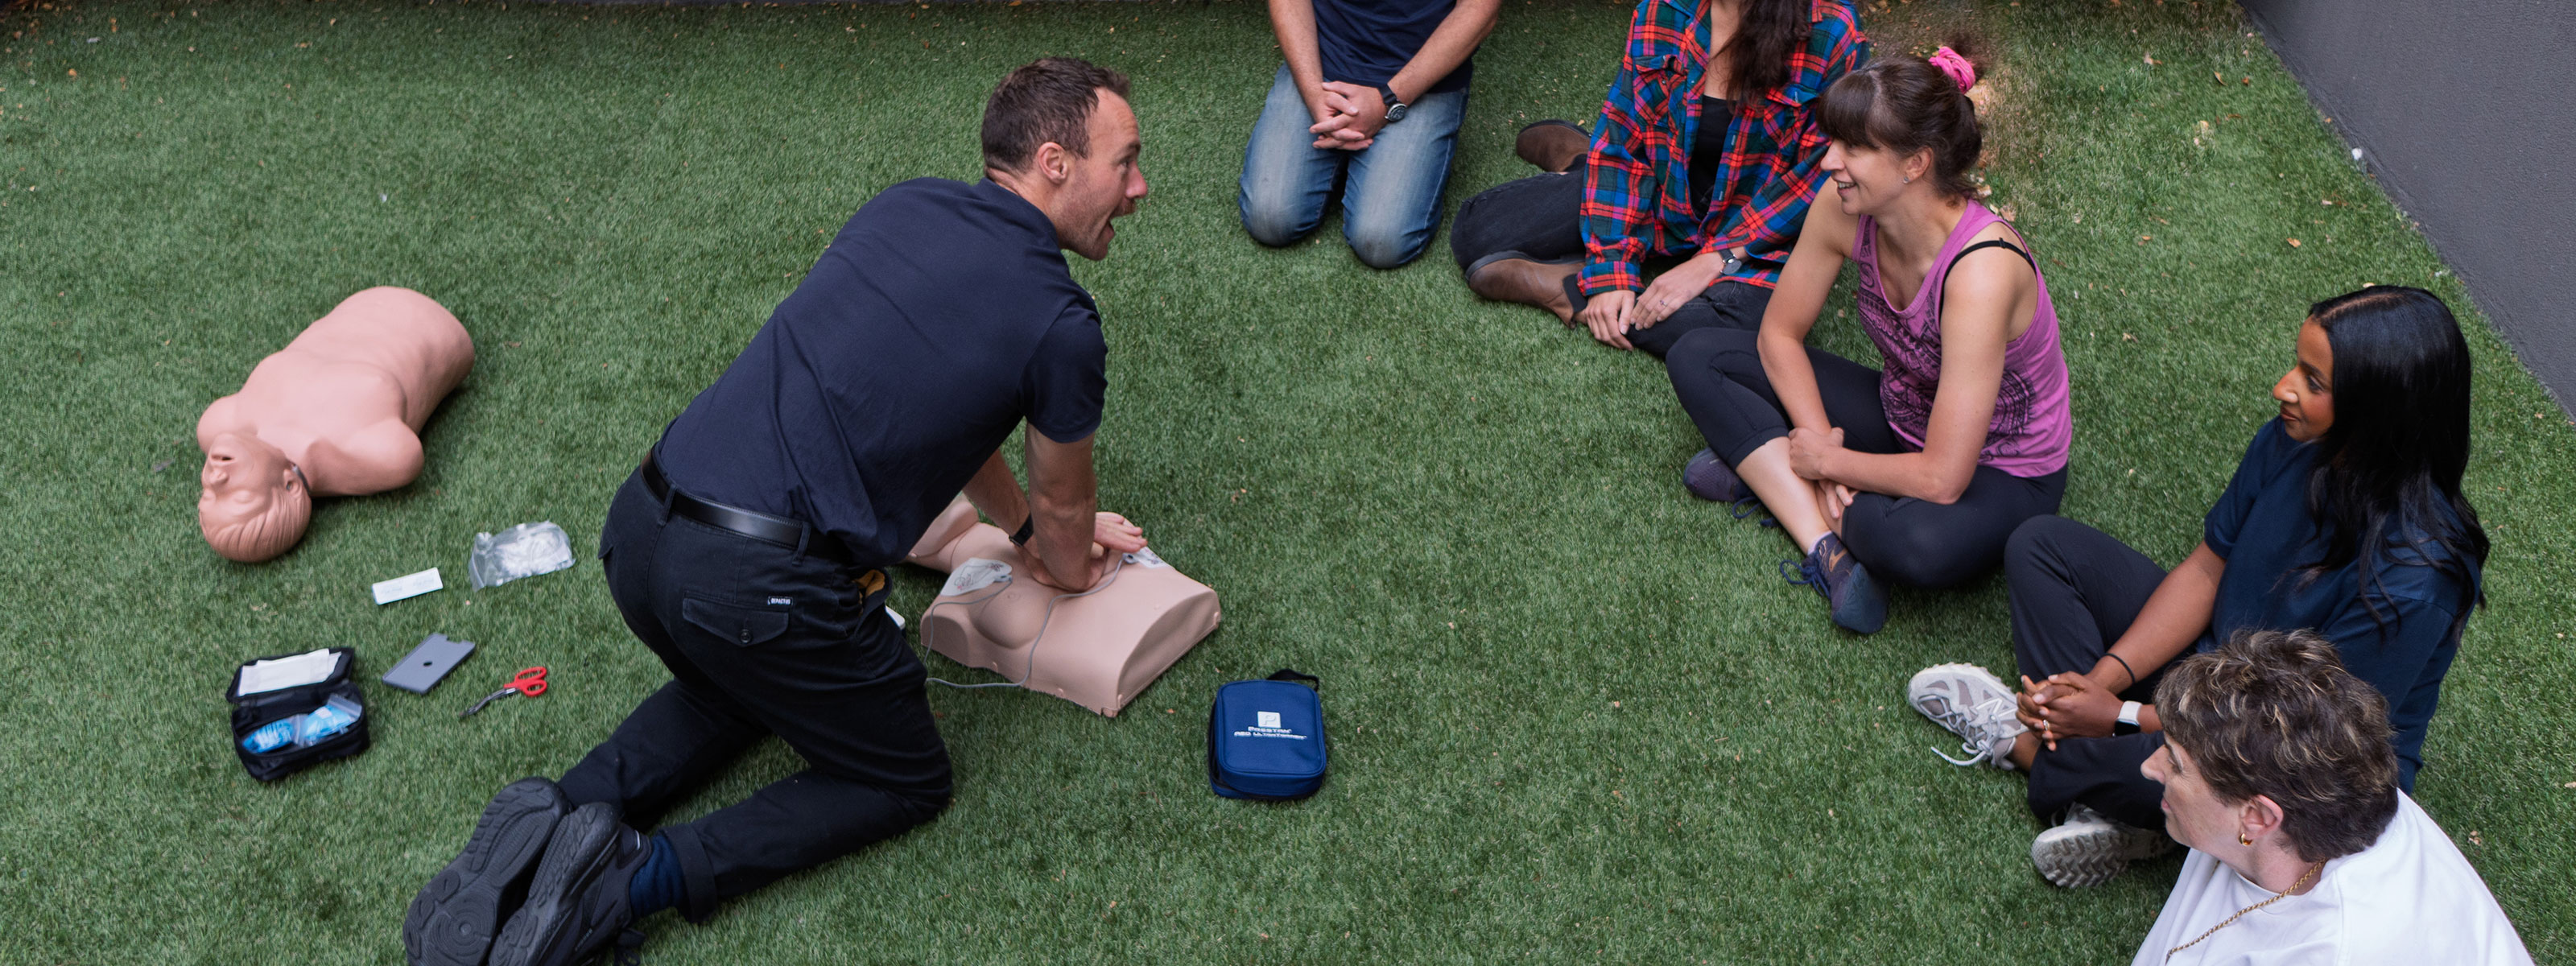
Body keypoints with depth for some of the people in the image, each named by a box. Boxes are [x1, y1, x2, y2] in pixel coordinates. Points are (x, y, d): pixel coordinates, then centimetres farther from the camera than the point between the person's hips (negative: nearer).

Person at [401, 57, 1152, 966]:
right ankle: (636, 874, -2)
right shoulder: (1060, 325, -5)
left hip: (639, 526, 7)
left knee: (734, 687, 36)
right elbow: (1061, 509, 13)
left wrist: (1027, 524, 44)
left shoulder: (906, 206, 16)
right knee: (907, 779, 17)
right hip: (758, 585, -7)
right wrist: (1069, 568, 38)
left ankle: (556, 820, 12)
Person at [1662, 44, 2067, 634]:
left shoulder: (1980, 270, -36)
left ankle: (1768, 478, -9)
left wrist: (1827, 462, -18)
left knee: (1922, 544, -42)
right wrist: (1819, 441, -13)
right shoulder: (1846, 210, -17)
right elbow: (1780, 334, -1)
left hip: (2001, 474, -7)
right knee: (1696, 357, -6)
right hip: (1903, 420, 7)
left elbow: (1941, 480, -34)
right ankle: (1828, 545, -17)